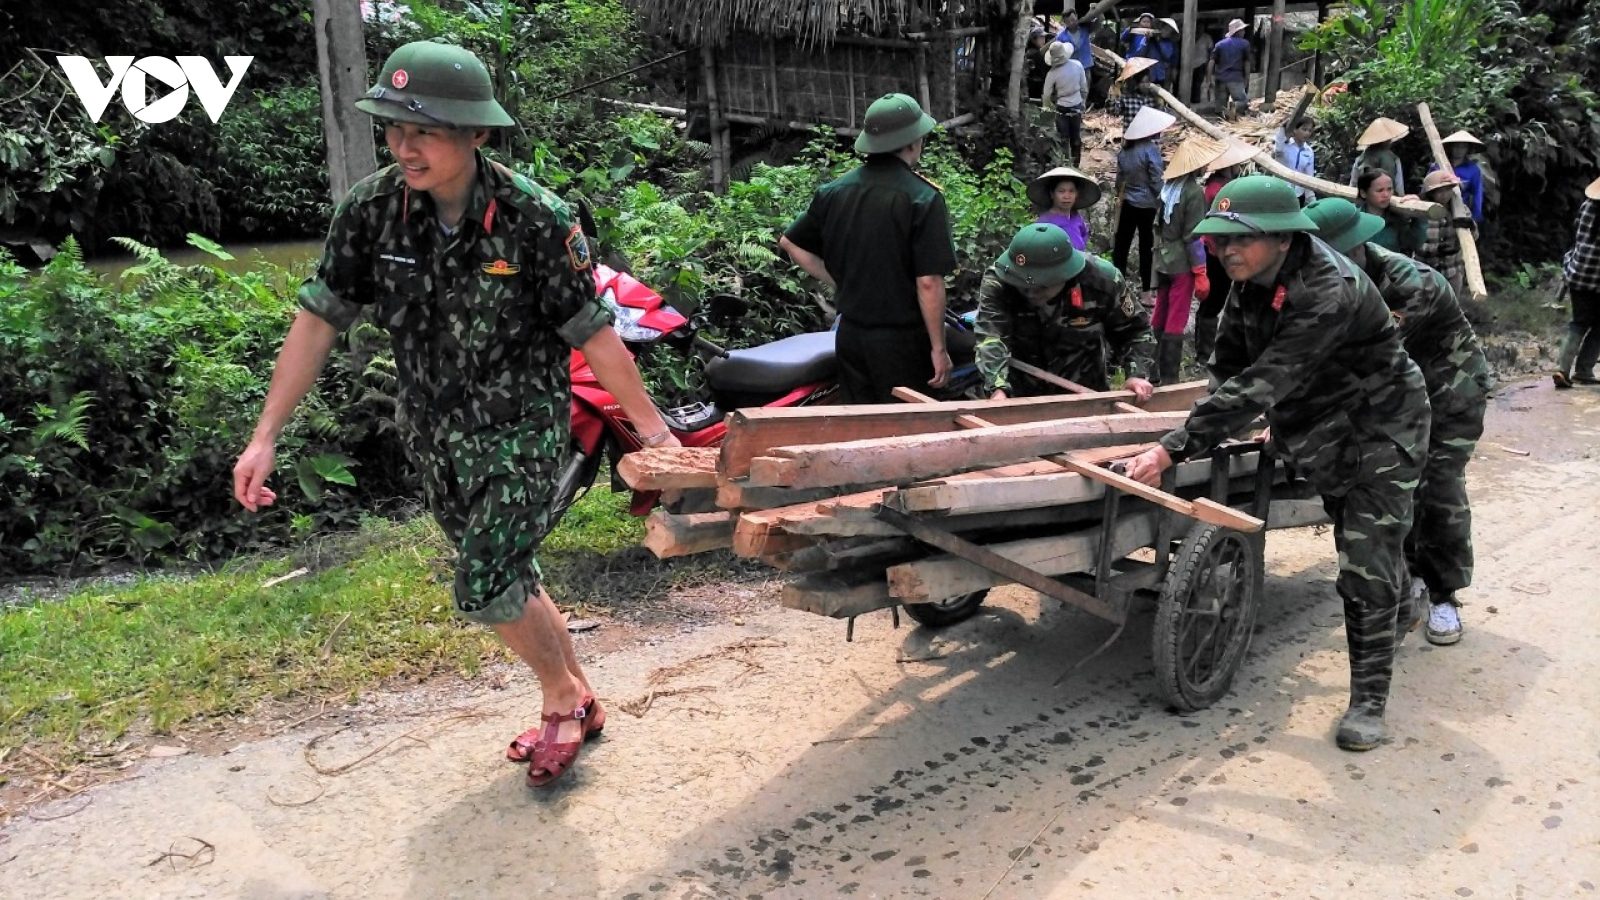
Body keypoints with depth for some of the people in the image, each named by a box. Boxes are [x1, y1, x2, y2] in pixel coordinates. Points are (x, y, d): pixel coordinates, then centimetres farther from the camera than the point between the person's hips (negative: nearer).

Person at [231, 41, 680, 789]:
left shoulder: (534, 219, -20)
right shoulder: (370, 208, -9)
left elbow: (592, 334, -14)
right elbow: (319, 318, -5)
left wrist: (653, 430, -11)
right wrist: (265, 438, -6)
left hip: (521, 428, -5)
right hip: (434, 436, 5)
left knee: (484, 589, -11)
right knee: (507, 581, 15)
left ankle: (563, 700, 17)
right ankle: (578, 700, 35)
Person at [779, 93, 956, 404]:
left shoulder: (834, 191, 4)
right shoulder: (924, 198, -14)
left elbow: (791, 244, 13)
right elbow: (929, 282, -18)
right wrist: (938, 348, -10)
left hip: (850, 334, 6)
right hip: (902, 342, -6)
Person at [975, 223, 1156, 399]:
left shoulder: (1102, 281, -21)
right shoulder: (997, 281, -26)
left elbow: (1133, 330, -4)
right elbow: (990, 337, -40)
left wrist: (1137, 373, -19)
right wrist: (998, 388, -56)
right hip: (1021, 396, 0)